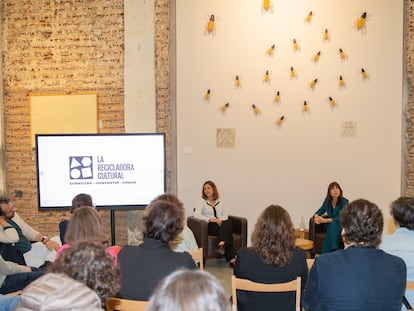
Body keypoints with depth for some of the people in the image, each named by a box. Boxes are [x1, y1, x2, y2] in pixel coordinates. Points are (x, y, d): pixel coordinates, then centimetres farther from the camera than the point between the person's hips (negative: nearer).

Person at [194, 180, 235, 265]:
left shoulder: (219, 202, 20)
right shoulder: (203, 202, 7)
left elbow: (225, 215, 12)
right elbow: (196, 214, -9)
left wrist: (221, 220, -12)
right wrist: (210, 219, -21)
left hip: (221, 224, 4)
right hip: (210, 226, -4)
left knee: (229, 222, -34)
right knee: (228, 231, -33)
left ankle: (221, 244, -45)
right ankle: (231, 258, -35)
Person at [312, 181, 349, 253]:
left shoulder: (344, 201, -14)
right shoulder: (327, 200, 1)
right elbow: (321, 210, 10)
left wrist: (325, 220, -30)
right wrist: (316, 216, -15)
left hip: (341, 224, -4)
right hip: (330, 225, 4)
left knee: (333, 224, -37)